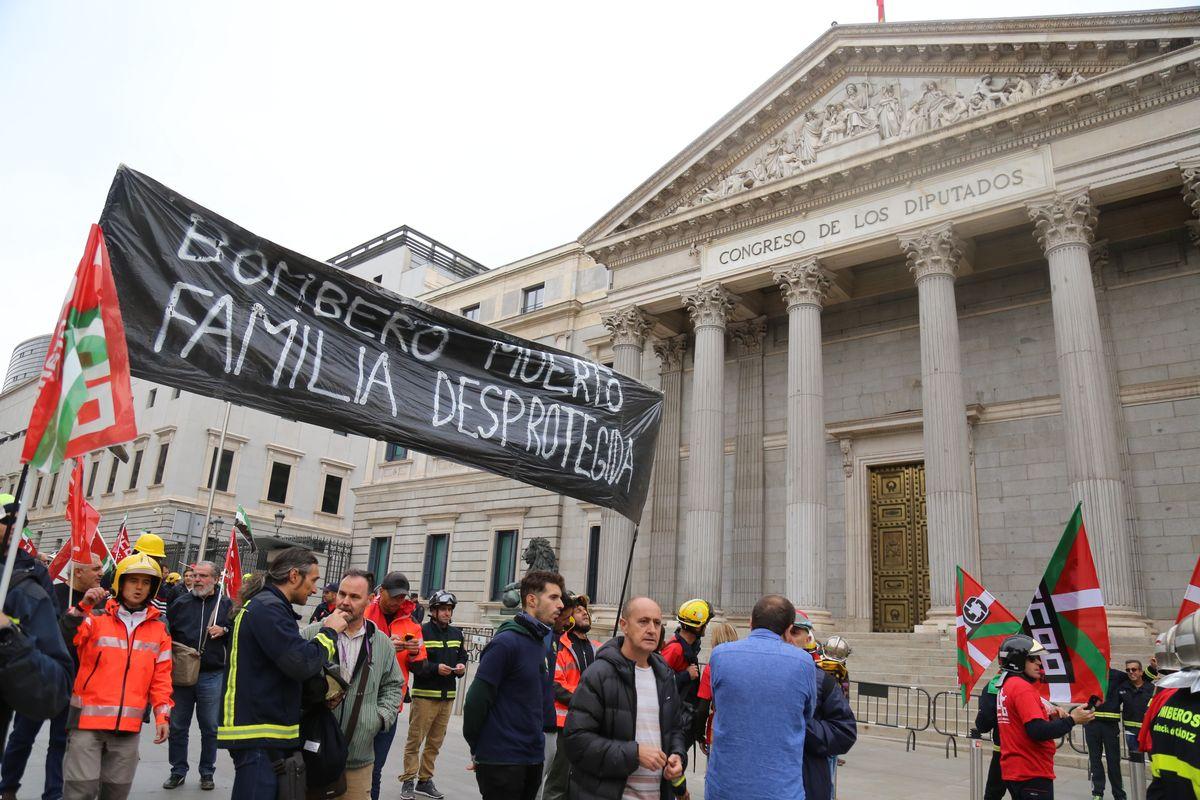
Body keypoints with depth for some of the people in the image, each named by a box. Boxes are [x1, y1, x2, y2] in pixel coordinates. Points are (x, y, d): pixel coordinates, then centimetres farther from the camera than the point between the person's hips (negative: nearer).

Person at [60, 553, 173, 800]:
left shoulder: (159, 630, 8)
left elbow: (161, 677, 9)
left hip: (129, 725, 2)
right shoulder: (96, 620, 2)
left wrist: (162, 715, 2)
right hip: (88, 720, -2)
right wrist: (82, 607, -28)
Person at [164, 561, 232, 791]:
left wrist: (224, 630, -13)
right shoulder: (180, 603, 5)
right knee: (177, 726, 11)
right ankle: (178, 770, 27)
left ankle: (207, 772, 22)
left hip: (212, 676, -2)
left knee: (210, 728, 8)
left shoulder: (226, 604, 1)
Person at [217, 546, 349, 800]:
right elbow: (302, 663, -23)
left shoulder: (263, 604, 17)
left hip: (265, 730, 11)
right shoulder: (269, 608, -16)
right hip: (257, 737, -11)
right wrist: (330, 631, -10)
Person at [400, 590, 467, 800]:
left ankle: (425, 780, 25)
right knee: (415, 740, 1)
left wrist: (461, 666, -4)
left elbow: (462, 656, 17)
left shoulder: (456, 634, 11)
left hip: (448, 696, 6)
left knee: (435, 742, 13)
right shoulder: (421, 632, -9)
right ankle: (408, 781, 13)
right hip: (424, 694, -6)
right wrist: (435, 668, -23)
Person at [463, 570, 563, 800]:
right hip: (502, 760, -8)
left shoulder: (543, 643, 10)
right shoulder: (506, 641, -17)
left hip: (533, 758, 8)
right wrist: (476, 748, -7)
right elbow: (477, 700, -16)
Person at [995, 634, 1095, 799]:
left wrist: (1050, 715, 3)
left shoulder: (1007, 686, 13)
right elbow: (1038, 732, -24)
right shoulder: (1022, 688, -16)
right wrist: (1072, 720, -14)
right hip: (1032, 774, -9)